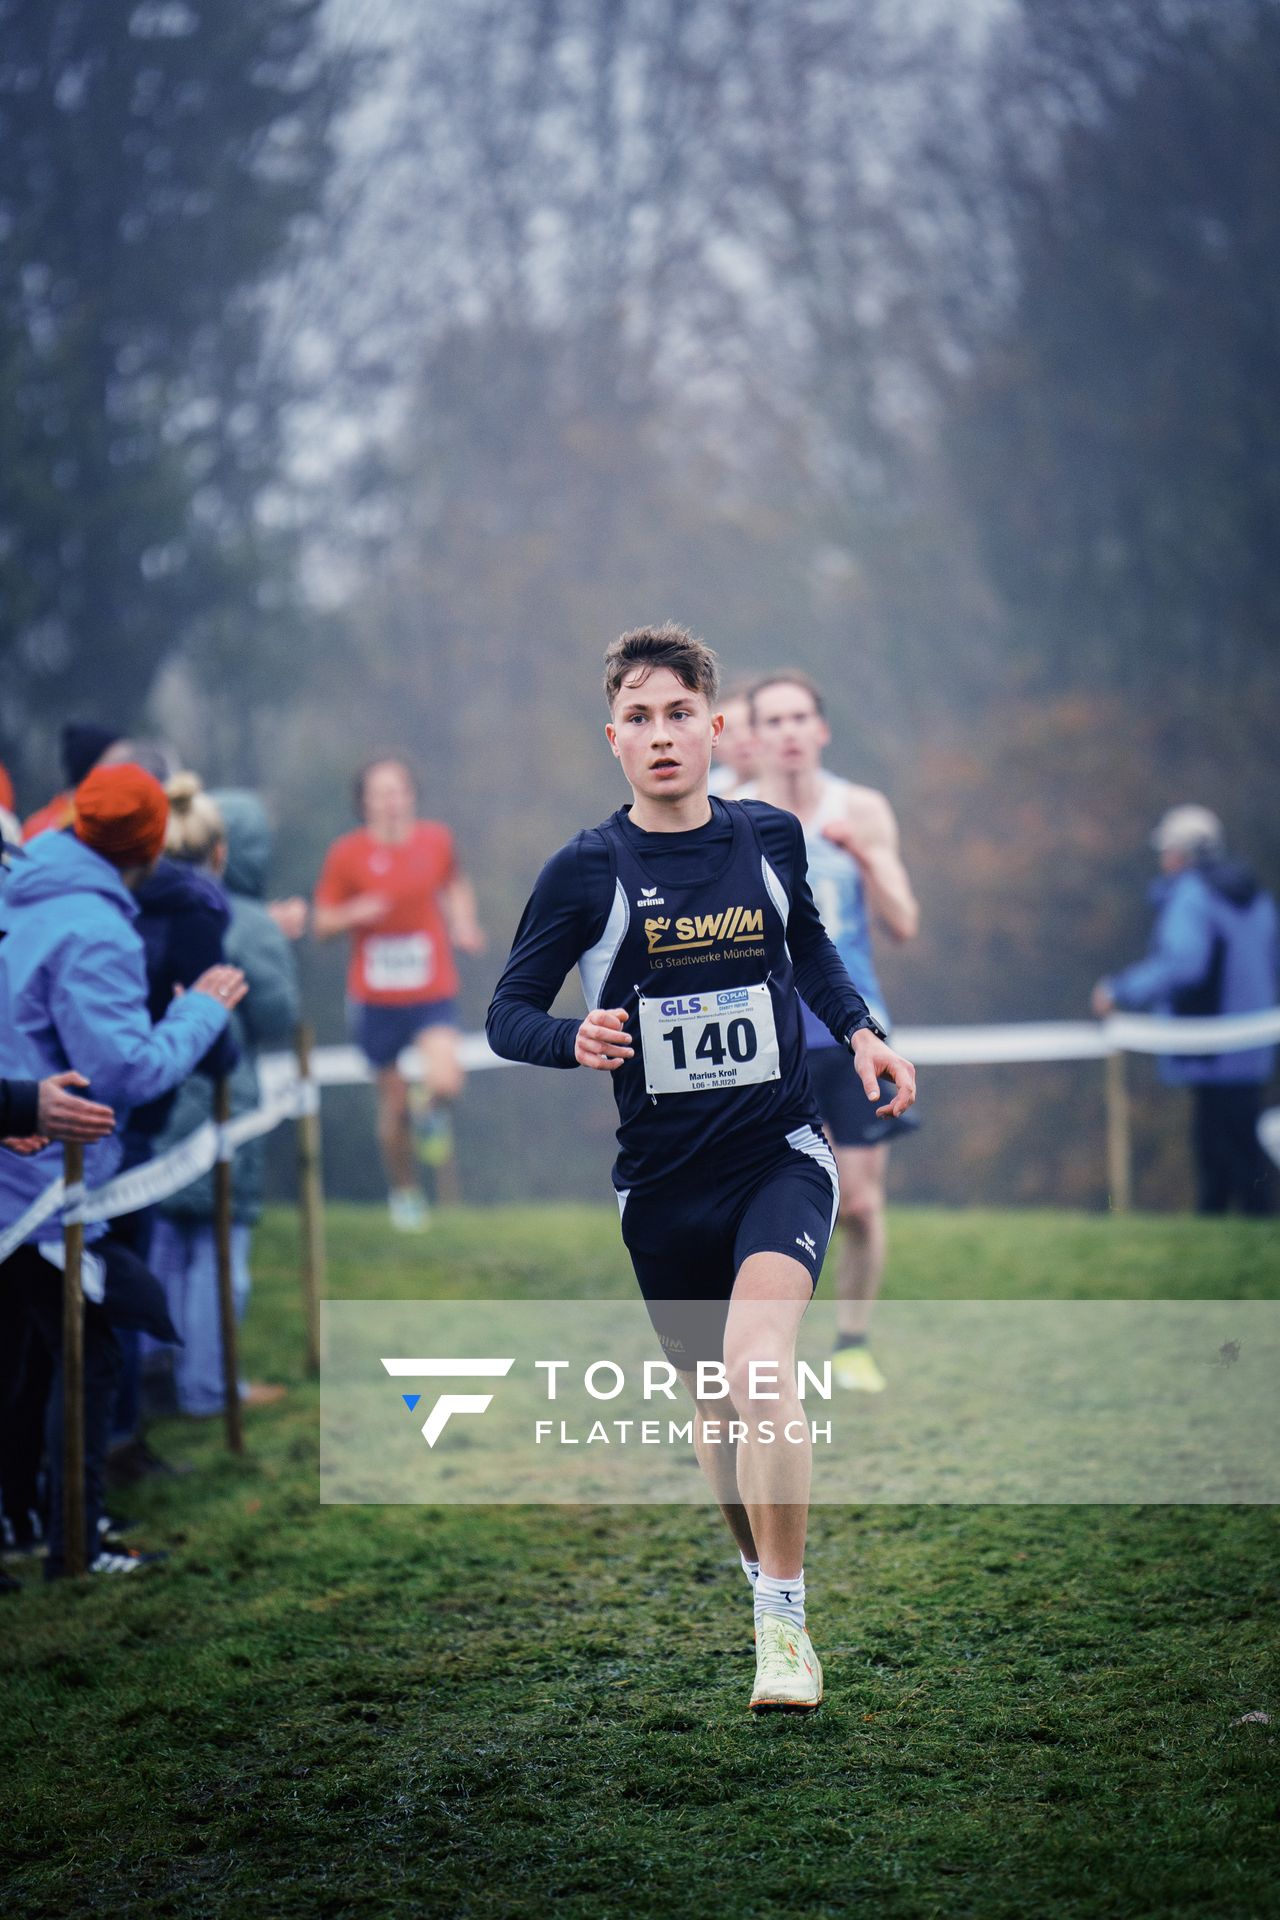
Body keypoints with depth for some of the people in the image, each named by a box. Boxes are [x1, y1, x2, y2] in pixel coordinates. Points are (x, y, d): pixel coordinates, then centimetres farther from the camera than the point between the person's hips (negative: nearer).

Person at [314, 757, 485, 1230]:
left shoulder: (436, 840, 1)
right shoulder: (347, 854, -5)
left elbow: (455, 885, 22)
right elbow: (321, 924, 0)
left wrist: (464, 924, 3)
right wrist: (354, 914, -20)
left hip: (432, 993, 1)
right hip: (375, 997, 0)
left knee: (445, 1082, -23)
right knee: (393, 1101, 7)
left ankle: (430, 1113, 15)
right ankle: (404, 1191, 31)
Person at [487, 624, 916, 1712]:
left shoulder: (771, 838, 1)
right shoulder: (587, 872, -6)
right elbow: (508, 1013, -3)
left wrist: (861, 1031, 7)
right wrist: (577, 1040, -24)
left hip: (780, 1155, -1)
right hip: (664, 1182, 1)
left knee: (756, 1367, -24)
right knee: (711, 1400, 14)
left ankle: (785, 1622, -16)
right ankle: (762, 1568, 40)